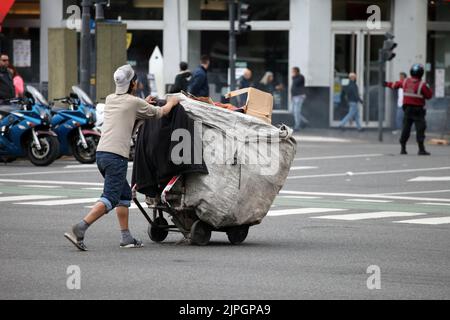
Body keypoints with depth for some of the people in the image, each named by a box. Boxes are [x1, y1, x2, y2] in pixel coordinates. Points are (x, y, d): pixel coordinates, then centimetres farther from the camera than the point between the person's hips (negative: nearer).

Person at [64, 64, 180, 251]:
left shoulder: (110, 99, 17)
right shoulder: (135, 102, -2)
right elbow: (159, 113, 14)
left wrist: (143, 104, 50)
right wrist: (171, 103, 34)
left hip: (101, 152, 8)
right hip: (116, 155, -8)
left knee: (124, 195, 19)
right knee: (109, 200, -12)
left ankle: (126, 238, 17)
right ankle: (79, 230, -26)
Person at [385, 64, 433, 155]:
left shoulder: (405, 82, 2)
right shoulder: (422, 85, -14)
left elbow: (395, 85, 20)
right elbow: (429, 95, -8)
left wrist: (387, 84, 39)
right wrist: (428, 88, 10)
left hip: (407, 109, 5)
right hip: (418, 110, -5)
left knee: (405, 128, 12)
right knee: (420, 129, -6)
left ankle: (403, 148, 15)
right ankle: (421, 149, -11)